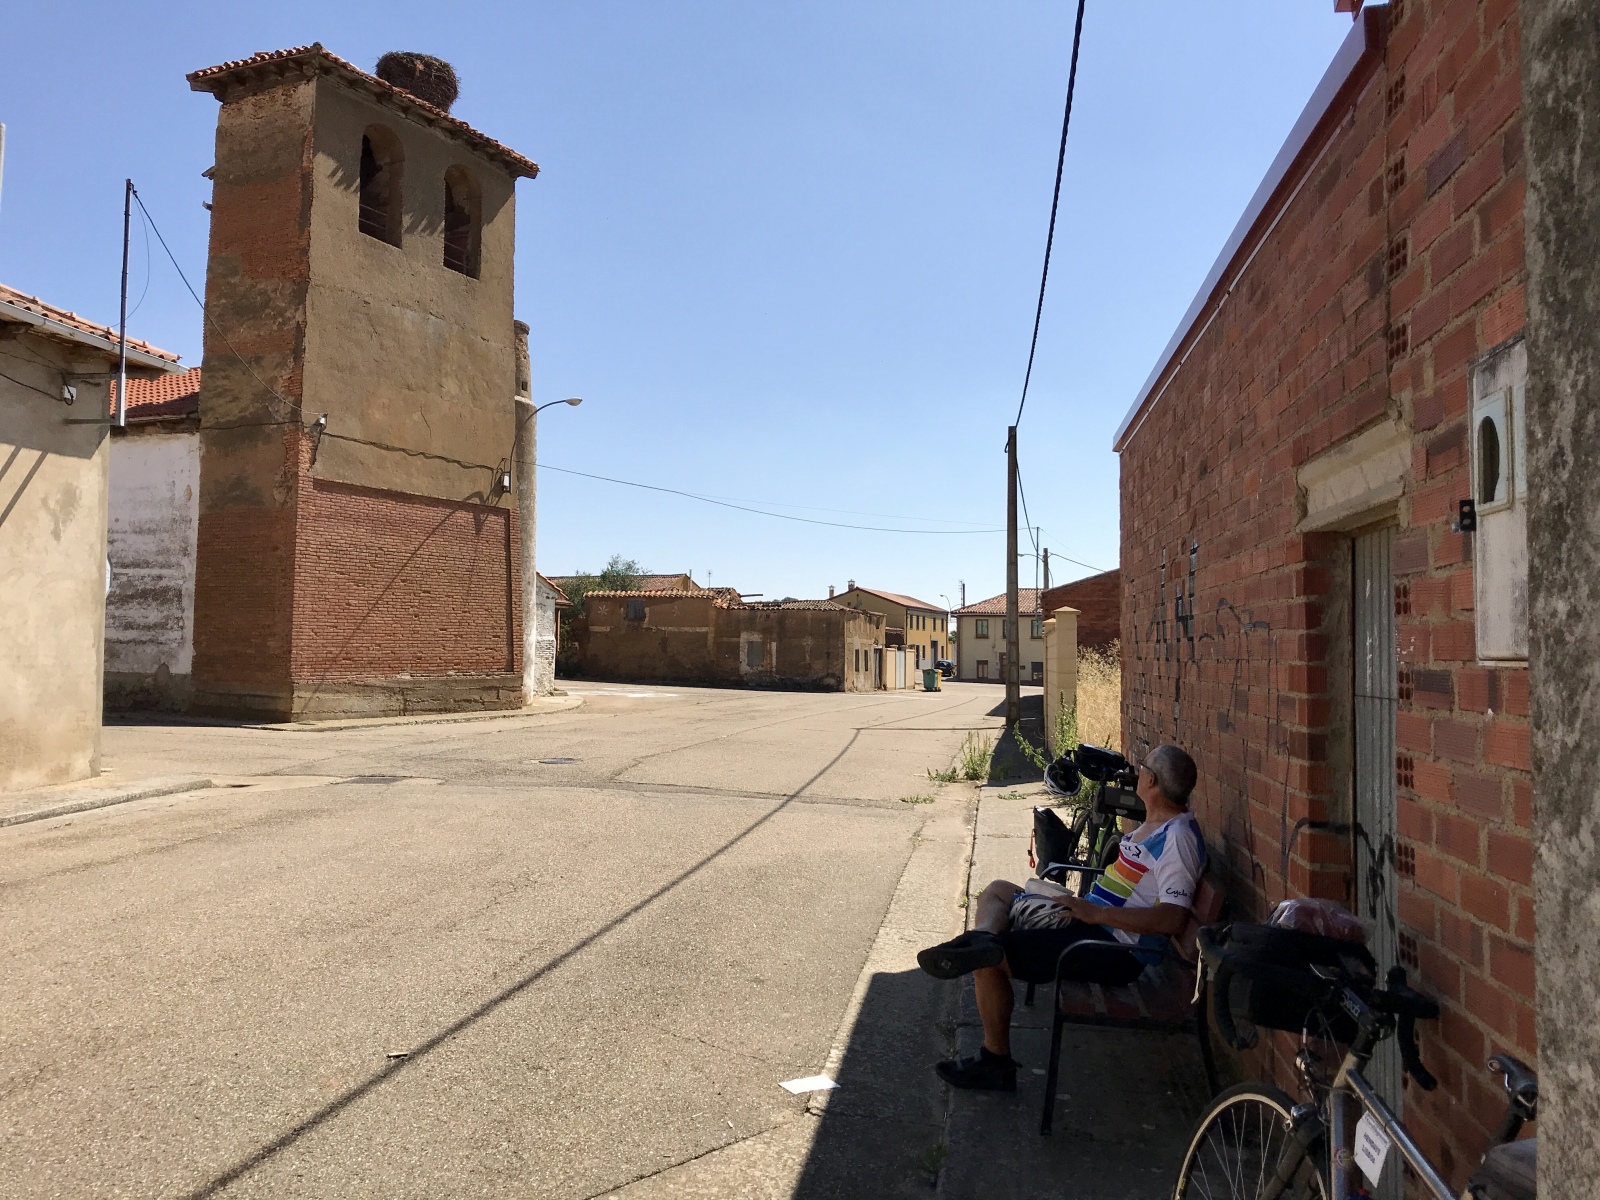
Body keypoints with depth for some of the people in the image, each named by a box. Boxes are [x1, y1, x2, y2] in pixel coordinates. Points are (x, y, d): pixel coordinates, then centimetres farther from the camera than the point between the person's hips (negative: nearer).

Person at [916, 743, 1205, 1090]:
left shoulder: (1178, 838, -21)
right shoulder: (1156, 823, 10)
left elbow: (1173, 918, -30)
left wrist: (1097, 913, -29)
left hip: (1115, 948, -11)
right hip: (1093, 918, 11)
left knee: (988, 962, -15)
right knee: (997, 891, 14)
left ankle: (995, 1062, -2)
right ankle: (982, 938, -19)